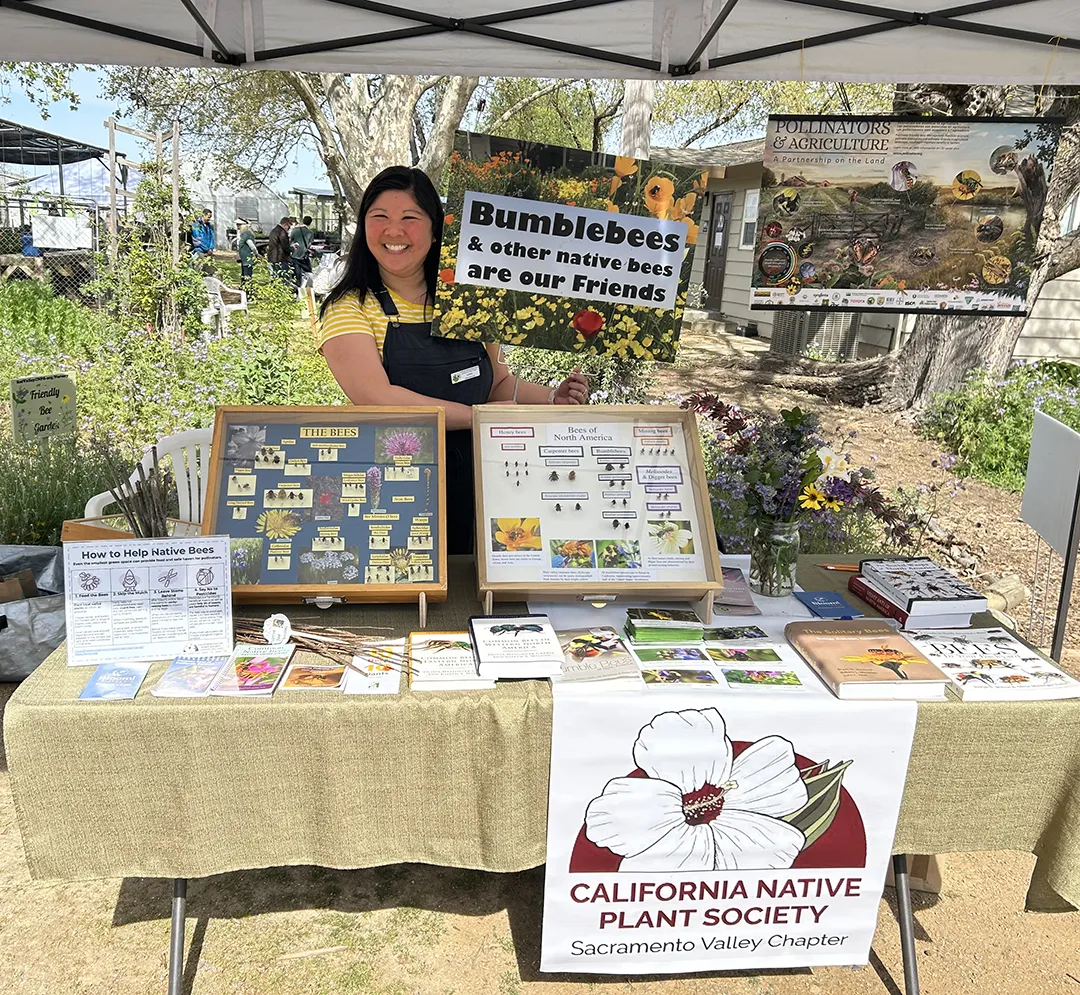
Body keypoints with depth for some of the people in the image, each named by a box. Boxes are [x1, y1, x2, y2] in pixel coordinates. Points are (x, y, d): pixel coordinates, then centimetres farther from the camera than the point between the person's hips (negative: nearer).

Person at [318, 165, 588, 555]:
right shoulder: (349, 308, -4)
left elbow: (499, 384, 17)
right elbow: (377, 398, -19)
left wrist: (552, 399, -2)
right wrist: (479, 416, -18)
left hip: (473, 488, 4)